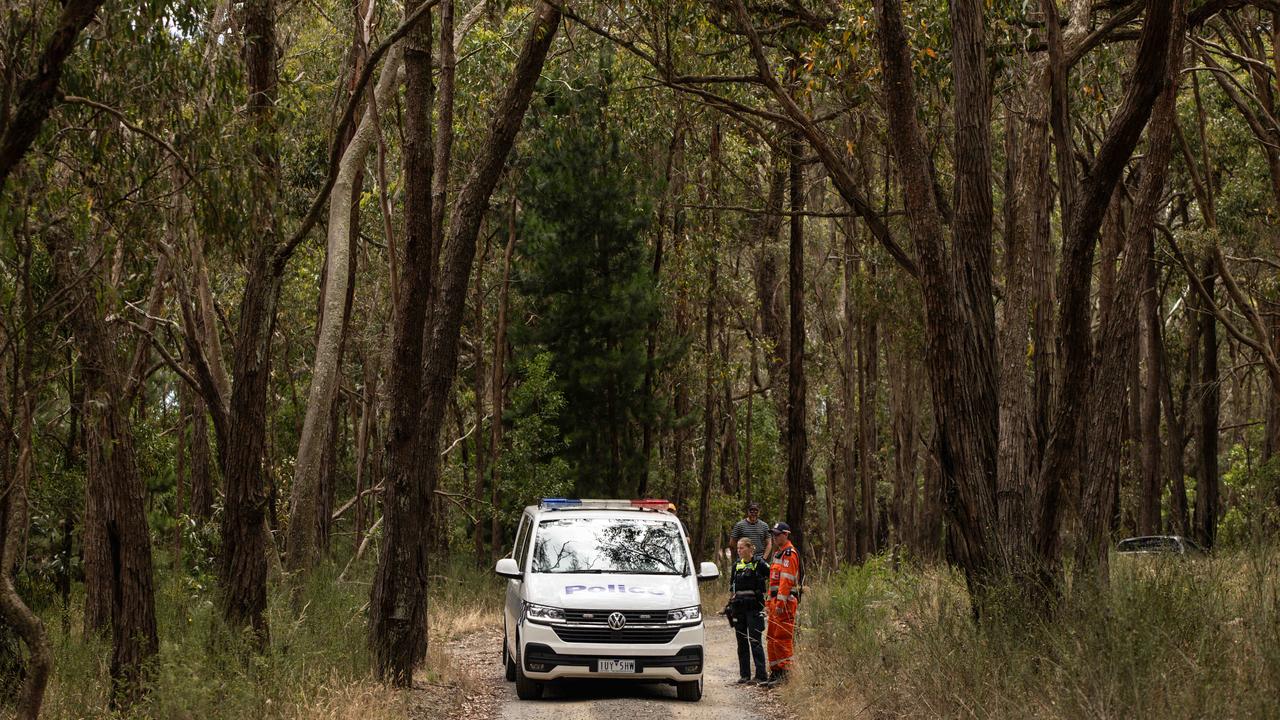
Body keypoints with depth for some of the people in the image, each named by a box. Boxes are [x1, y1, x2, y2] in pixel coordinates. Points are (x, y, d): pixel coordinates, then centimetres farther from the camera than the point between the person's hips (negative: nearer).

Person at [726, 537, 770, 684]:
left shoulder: (759, 564, -6)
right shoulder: (737, 565, 12)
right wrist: (730, 604, 14)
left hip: (754, 607, -6)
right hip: (739, 606, 6)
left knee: (755, 641, -9)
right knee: (741, 641, 8)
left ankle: (761, 674, -6)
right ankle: (744, 674, 13)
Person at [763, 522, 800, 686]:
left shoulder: (789, 553, -11)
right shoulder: (778, 553, 22)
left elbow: (786, 580, -19)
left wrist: (780, 603, -24)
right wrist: (769, 602, 23)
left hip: (786, 600, -11)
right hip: (776, 601, 11)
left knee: (783, 637, -11)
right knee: (772, 637, 13)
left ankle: (786, 671, -10)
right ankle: (775, 670, 19)